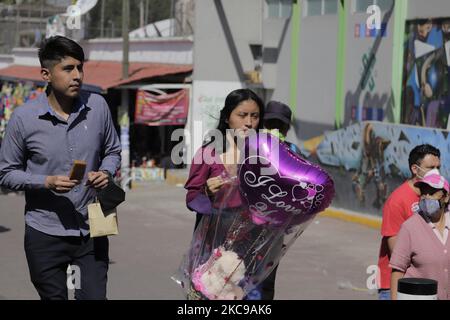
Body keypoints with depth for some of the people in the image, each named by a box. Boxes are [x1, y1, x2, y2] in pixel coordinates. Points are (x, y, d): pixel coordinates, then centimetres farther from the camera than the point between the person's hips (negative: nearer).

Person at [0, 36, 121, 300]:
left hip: (91, 230, 2)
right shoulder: (24, 118, -9)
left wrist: (106, 173, -9)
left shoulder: (98, 107, -2)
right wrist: (47, 182, -17)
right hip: (46, 235, -1)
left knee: (95, 296, -2)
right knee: (54, 297, 11)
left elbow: (113, 151, 13)